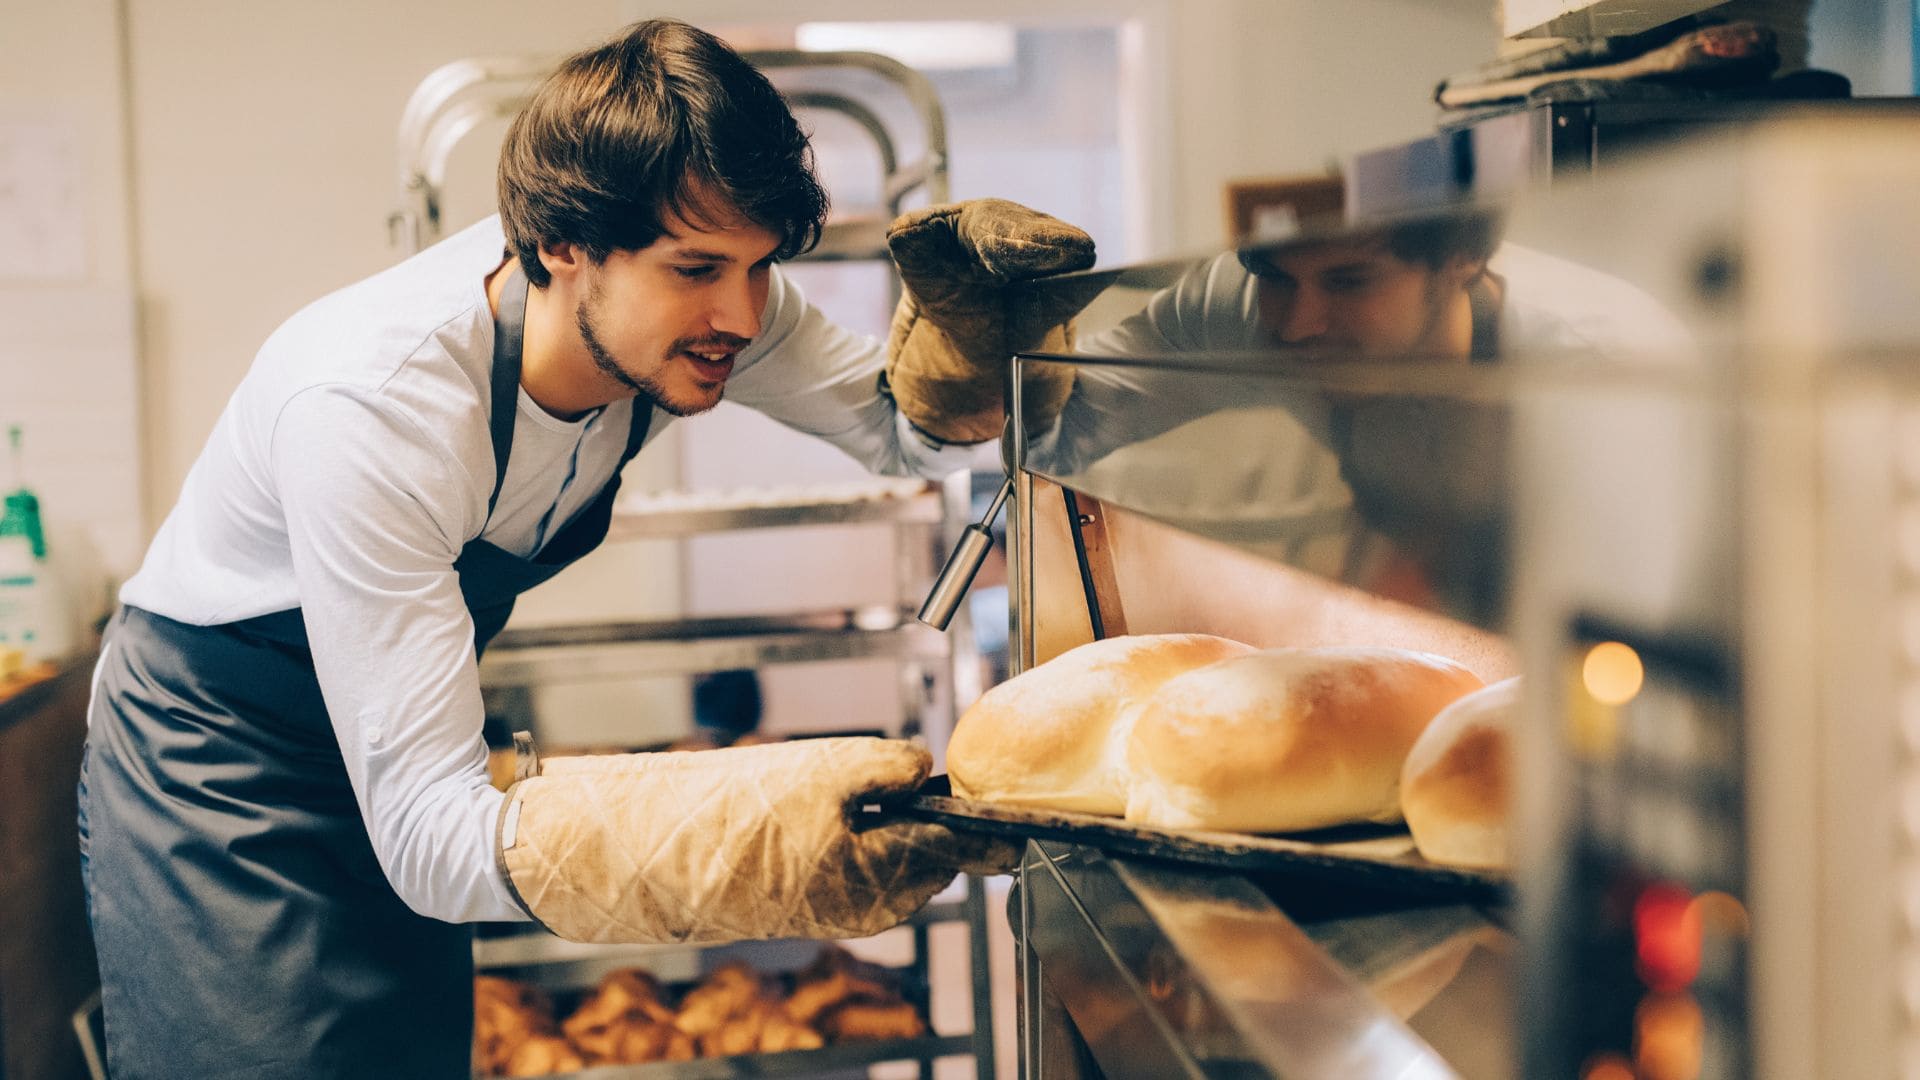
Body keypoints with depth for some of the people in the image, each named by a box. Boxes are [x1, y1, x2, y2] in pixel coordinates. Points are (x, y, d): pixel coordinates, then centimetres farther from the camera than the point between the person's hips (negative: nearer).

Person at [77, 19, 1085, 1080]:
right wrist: (753, 830, -55)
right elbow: (425, 831, -40)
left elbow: (905, 427, -3)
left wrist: (964, 299, -27)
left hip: (396, 732, 6)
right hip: (216, 774, -6)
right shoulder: (372, 404, -38)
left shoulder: (696, 297, -18)